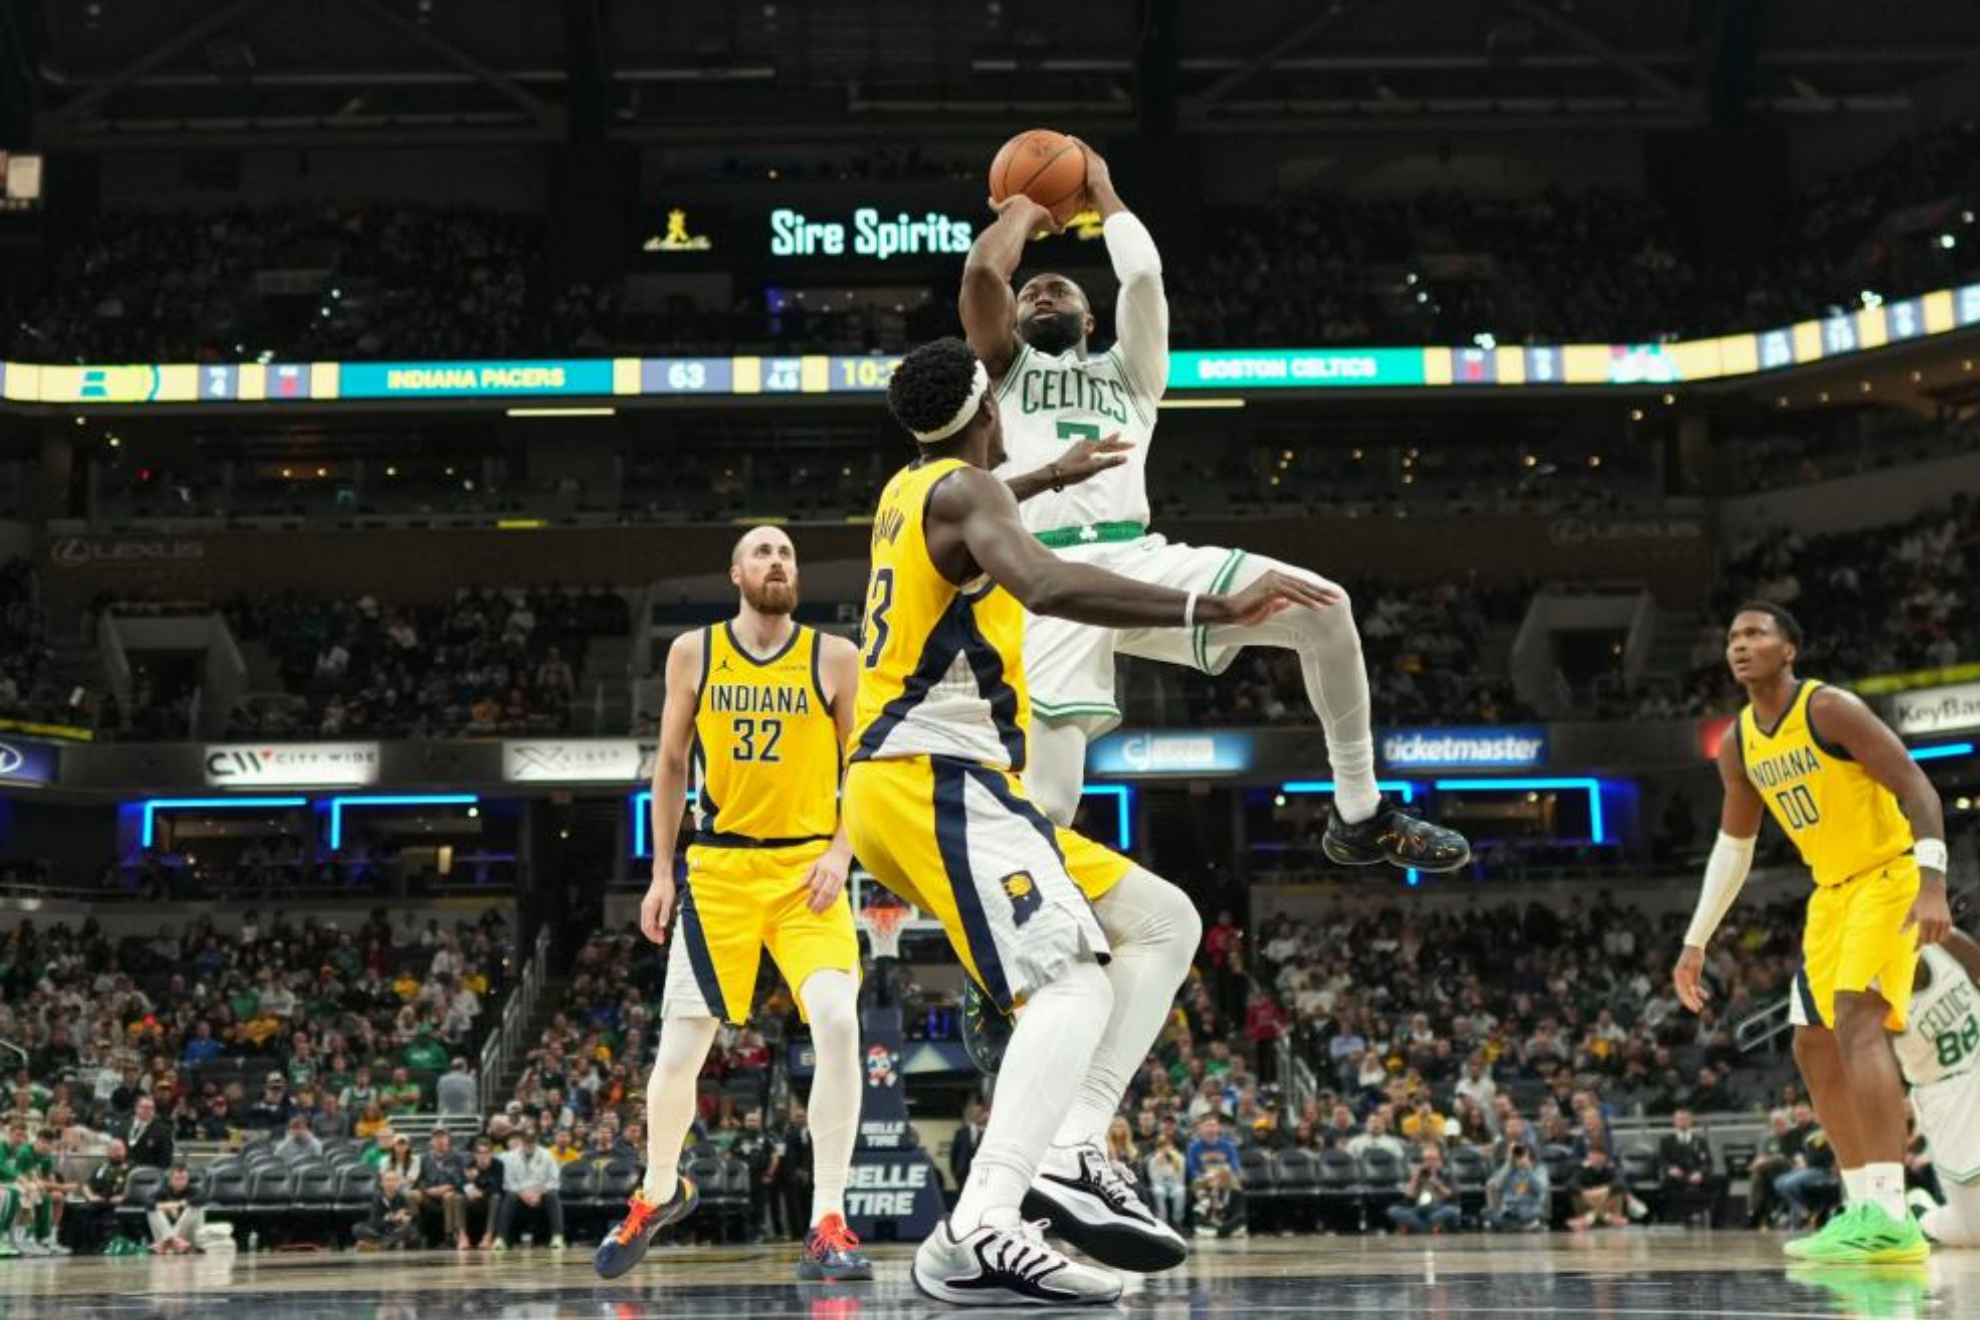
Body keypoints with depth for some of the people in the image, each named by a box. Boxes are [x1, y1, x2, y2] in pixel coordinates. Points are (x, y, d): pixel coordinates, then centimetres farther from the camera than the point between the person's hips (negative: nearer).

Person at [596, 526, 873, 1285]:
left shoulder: (834, 658, 0)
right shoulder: (693, 653, 3)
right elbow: (670, 766, 10)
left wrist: (842, 851, -11)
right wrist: (660, 872, 6)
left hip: (806, 865, -1)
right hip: (718, 866, 1)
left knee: (837, 1022, -21)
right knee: (680, 1047, 3)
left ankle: (826, 1226, -14)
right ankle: (659, 1194, 31)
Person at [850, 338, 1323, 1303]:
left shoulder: (907, 491, 21)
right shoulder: (966, 489, -8)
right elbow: (1046, 586, -29)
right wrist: (1213, 609, -33)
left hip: (927, 784, 10)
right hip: (933, 780, -10)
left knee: (1164, 922, 10)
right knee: (1074, 982, -26)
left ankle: (1072, 1152, -1)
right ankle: (976, 1233, -41)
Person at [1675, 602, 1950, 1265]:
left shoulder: (1829, 708, -17)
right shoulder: (1738, 745, 6)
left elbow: (1915, 786, -20)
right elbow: (1734, 845, 16)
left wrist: (1933, 883, -32)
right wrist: (1696, 941, 14)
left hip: (1890, 874, -9)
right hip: (1832, 890, 9)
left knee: (1857, 1020, -25)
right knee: (1813, 1045, 6)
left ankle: (1891, 1217, -31)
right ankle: (1863, 1210, 12)